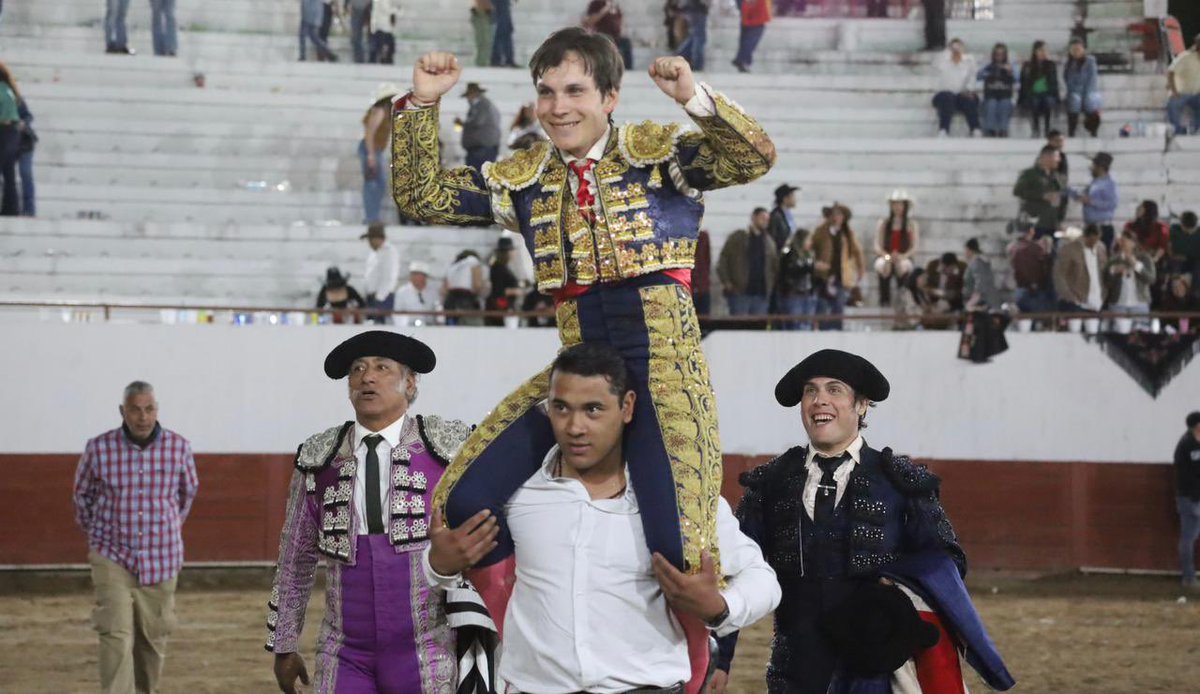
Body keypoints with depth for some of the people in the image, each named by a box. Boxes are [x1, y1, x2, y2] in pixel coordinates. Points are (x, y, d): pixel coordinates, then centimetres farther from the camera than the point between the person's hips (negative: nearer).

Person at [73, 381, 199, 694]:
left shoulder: (179, 448, -6)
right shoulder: (99, 448, -10)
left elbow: (188, 490, 16)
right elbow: (83, 493, 11)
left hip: (161, 560, 2)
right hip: (113, 558, -2)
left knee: (153, 639, 12)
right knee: (116, 636, -14)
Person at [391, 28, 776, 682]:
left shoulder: (656, 151, 0)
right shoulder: (524, 178, 13)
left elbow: (754, 157, -13)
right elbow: (422, 196, 13)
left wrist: (696, 100, -29)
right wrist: (420, 106, 1)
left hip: (662, 364, -5)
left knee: (676, 539, -21)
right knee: (465, 499, -6)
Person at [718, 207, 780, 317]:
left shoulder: (769, 242, 16)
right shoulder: (737, 238, 2)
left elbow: (775, 266, 19)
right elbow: (722, 260, 1)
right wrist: (726, 282, -7)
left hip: (761, 294, 5)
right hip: (740, 293, -5)